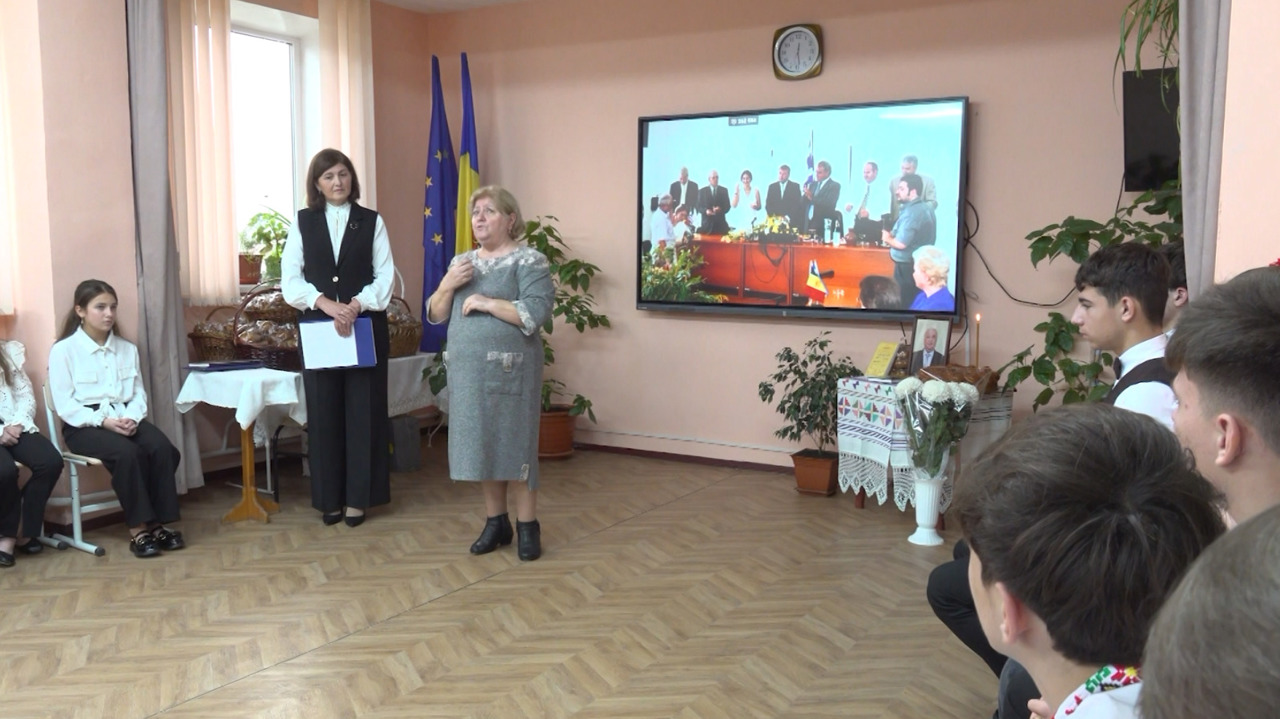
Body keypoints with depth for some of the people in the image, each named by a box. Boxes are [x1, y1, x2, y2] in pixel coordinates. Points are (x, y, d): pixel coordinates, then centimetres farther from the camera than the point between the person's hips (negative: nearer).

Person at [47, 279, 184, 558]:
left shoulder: (128, 348, 14)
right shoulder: (63, 350, -1)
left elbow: (139, 392, 9)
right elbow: (65, 405, -8)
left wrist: (132, 417, -13)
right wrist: (103, 420, -21)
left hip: (125, 419, 4)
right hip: (84, 424, -4)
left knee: (163, 448, -27)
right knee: (127, 453, -34)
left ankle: (160, 523, -19)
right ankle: (138, 528, -24)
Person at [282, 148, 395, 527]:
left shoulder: (372, 221, 5)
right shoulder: (302, 222, 7)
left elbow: (385, 276, -2)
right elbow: (290, 279, 0)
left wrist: (355, 306, -17)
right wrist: (326, 304, -16)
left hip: (365, 327, -1)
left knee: (363, 411, 1)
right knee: (324, 412, 4)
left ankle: (358, 497, 10)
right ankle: (329, 498, 13)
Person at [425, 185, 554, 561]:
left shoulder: (529, 260, -4)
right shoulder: (462, 261, 14)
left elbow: (537, 312, -17)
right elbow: (434, 315, 12)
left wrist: (487, 303, -16)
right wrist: (447, 285, -6)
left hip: (509, 369, -6)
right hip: (468, 370, 6)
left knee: (515, 443, -1)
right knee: (481, 443, 9)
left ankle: (528, 526, 10)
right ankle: (496, 522, 21)